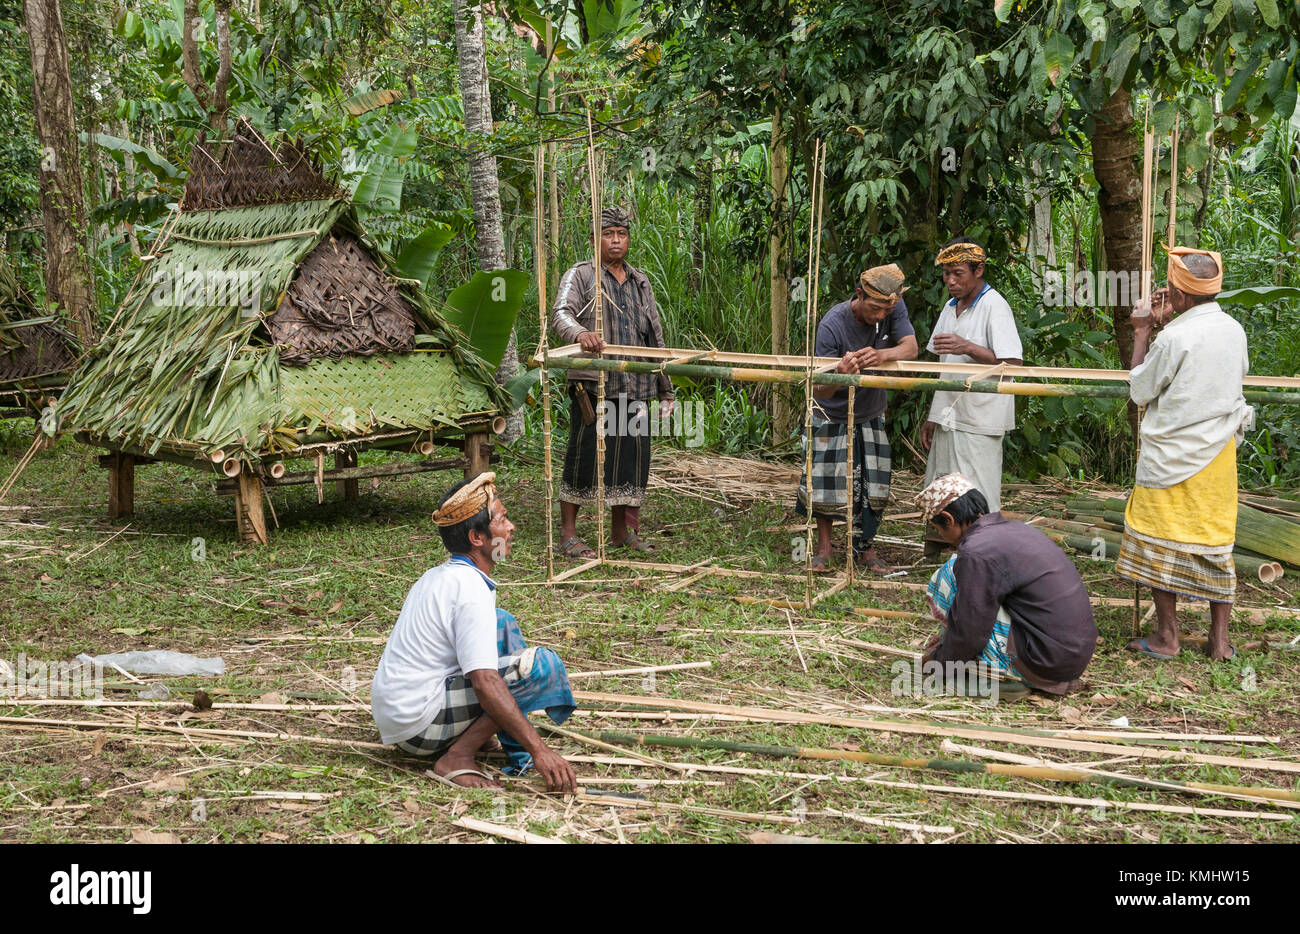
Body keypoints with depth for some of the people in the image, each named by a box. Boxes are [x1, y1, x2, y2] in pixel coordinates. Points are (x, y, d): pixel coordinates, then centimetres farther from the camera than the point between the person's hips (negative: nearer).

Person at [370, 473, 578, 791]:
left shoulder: (437, 576, 12)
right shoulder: (471, 589, -18)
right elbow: (486, 684, -27)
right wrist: (540, 751, -28)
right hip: (417, 725, -10)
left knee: (502, 623, 19)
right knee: (543, 664, -17)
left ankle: (518, 753, 11)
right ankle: (457, 758, -12)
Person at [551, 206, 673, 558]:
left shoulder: (640, 282, 20)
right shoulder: (580, 275, 2)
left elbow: (655, 337, 23)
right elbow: (561, 314, -15)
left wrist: (665, 388, 20)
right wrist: (580, 333, -39)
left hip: (634, 386, 5)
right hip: (593, 383, -5)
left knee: (632, 456, 6)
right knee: (583, 455, -3)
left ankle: (621, 531, 18)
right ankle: (568, 534, 6)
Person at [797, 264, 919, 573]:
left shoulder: (894, 308, -15)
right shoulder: (831, 326, -29)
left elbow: (910, 348, -26)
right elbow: (819, 392, -30)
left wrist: (882, 354, -49)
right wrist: (839, 374, -54)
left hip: (871, 416, 4)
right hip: (832, 416, -4)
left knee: (871, 486, 5)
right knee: (826, 484, 0)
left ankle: (866, 549, 20)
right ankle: (824, 548, 17)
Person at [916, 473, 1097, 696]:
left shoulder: (976, 552, -16)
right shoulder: (1019, 529, 13)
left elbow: (969, 633, -14)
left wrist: (937, 660, 5)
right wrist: (947, 638, 34)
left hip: (1046, 662, -9)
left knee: (947, 577, -5)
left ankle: (998, 676, -1)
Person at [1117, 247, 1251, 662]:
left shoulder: (1174, 339, -18)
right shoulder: (1234, 331, 1)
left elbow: (1140, 391, -5)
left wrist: (1142, 334, 4)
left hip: (1173, 457, -6)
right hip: (1219, 455, 6)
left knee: (1161, 541, 6)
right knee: (1216, 543, 11)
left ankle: (1166, 637, 10)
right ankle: (1219, 640, 14)